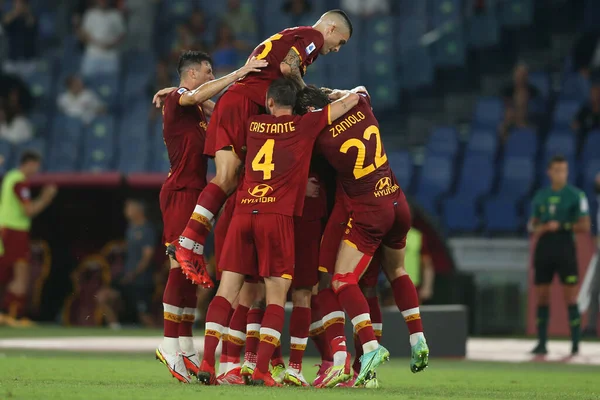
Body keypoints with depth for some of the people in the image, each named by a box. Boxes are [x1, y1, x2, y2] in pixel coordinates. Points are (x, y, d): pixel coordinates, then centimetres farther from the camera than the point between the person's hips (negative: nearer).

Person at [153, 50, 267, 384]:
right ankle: (170, 344, -12)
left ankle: (185, 345, 11)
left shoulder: (196, 106, 20)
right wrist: (237, 74, -28)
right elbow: (196, 95, -27)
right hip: (180, 191, -10)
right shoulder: (175, 100, -8)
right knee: (181, 266, -12)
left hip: (195, 191, 10)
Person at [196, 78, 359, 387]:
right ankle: (261, 370, -9)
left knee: (227, 290, 3)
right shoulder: (305, 126, 6)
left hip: (242, 213, 3)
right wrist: (354, 95, 33)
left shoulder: (253, 125, 15)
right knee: (276, 298, 1)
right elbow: (352, 99, 13)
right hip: (277, 217, -3)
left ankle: (207, 363, -6)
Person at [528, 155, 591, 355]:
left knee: (570, 297, -5)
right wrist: (536, 229, -4)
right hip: (544, 249, 5)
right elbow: (532, 224, 19)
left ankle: (575, 344, -1)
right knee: (541, 297, 4)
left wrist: (561, 226, -18)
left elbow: (585, 226, -7)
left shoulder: (576, 195, -3)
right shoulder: (541, 196, 12)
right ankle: (542, 342, 10)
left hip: (565, 249, -5)